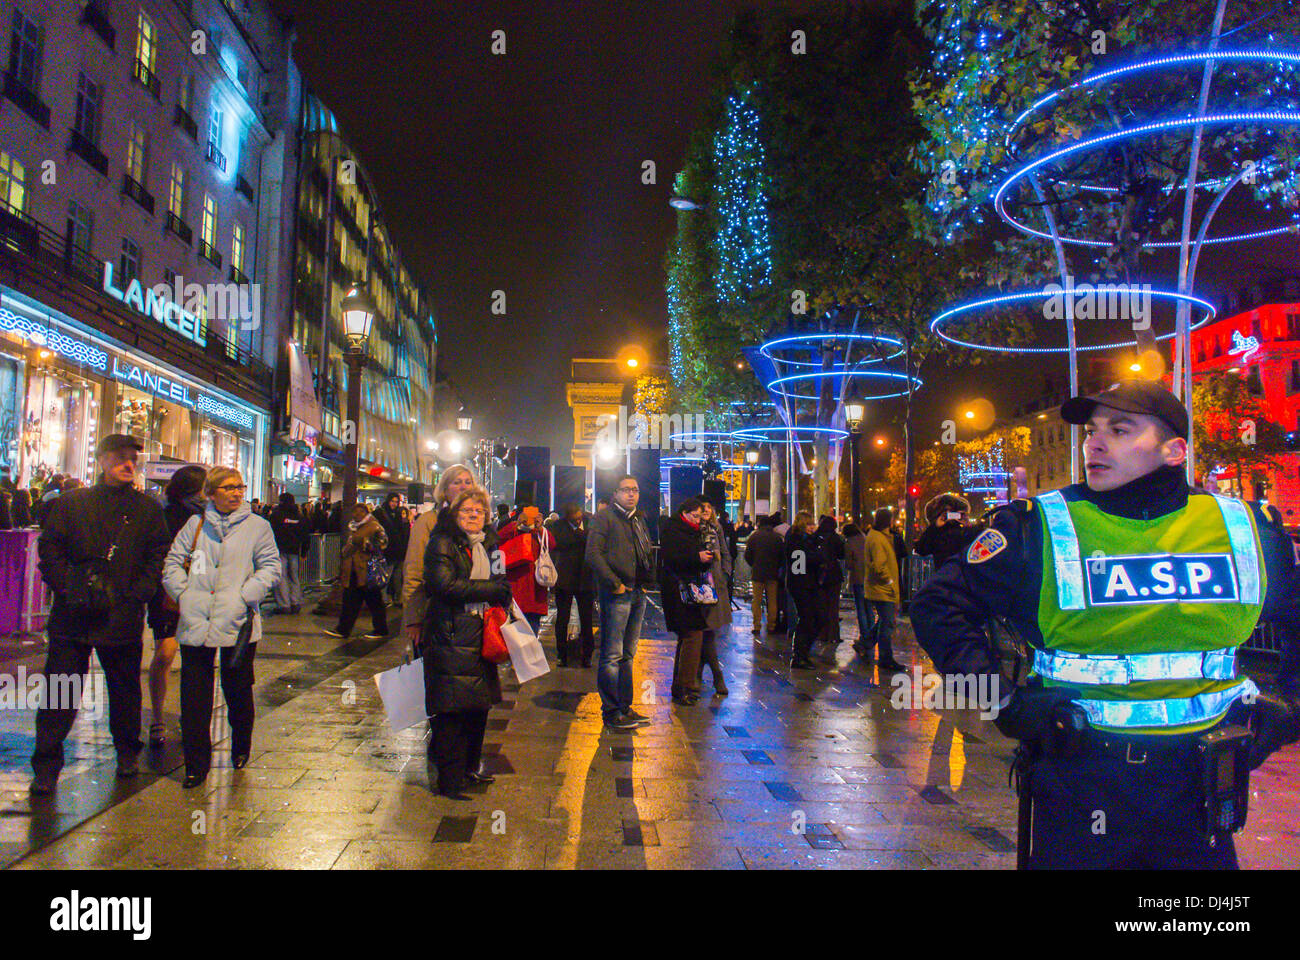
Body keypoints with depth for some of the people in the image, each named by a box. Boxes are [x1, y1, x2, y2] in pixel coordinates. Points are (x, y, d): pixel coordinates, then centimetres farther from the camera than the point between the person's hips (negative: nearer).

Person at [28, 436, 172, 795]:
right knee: (59, 692, 1)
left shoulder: (148, 509, 5)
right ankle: (46, 765, 13)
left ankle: (127, 752, 29)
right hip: (72, 615, 0)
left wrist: (135, 595, -7)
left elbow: (159, 558, 3)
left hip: (122, 616, 0)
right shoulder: (72, 504, 6)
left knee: (125, 690, 12)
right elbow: (49, 549, 4)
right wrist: (66, 588, -8)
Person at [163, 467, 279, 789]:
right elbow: (173, 563, 12)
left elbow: (270, 566, 2)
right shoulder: (196, 524, 11)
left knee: (238, 691, 10)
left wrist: (245, 596, -10)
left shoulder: (257, 526, 5)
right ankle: (196, 764, 13)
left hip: (238, 623, -1)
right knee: (193, 695, 2)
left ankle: (240, 750, 32)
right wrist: (184, 593, -3)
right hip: (196, 623, 1)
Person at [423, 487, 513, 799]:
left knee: (479, 706, 12)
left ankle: (470, 767, 27)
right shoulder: (443, 543, -6)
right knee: (451, 711, -6)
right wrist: (490, 589, -13)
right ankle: (449, 781, 3)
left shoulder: (488, 544, 18)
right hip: (451, 639, -7)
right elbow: (446, 585, -19)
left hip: (481, 638, 8)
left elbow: (501, 583, 30)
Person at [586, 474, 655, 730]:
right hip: (617, 594, -8)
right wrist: (615, 583, -16)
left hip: (638, 593, 8)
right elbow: (593, 554, -14)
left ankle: (624, 707, 23)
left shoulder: (639, 519, 18)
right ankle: (611, 712, 4)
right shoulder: (605, 517, -5)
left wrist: (646, 581, 10)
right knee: (612, 656, -4)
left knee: (628, 654, 14)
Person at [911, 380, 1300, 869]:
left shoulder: (1246, 529, 1)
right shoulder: (1037, 528, -10)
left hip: (1198, 781, 3)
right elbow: (939, 603, -8)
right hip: (1079, 780, -3)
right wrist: (1003, 701, -14)